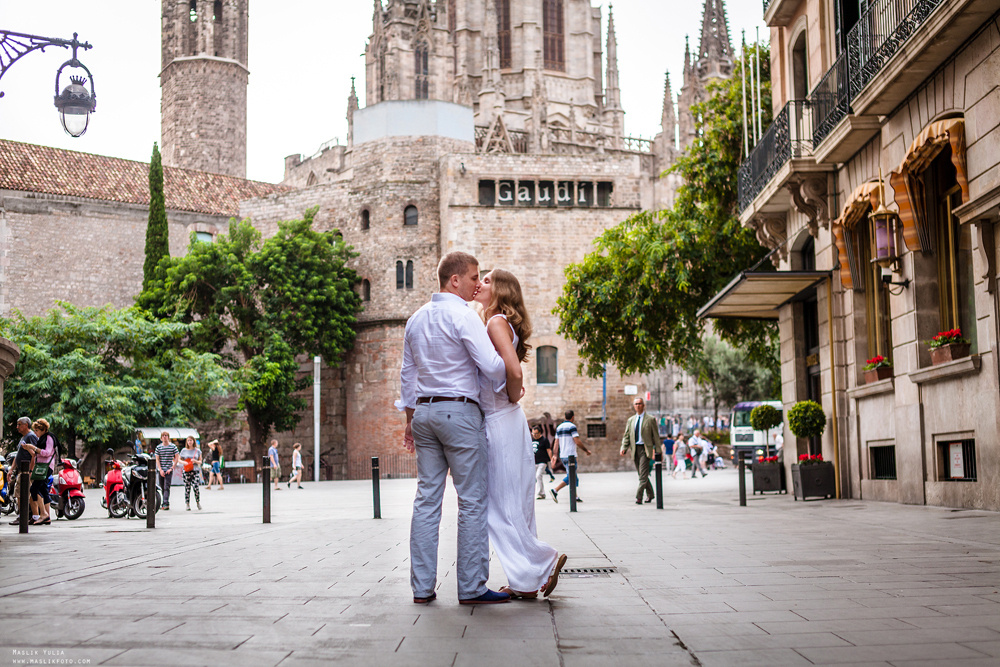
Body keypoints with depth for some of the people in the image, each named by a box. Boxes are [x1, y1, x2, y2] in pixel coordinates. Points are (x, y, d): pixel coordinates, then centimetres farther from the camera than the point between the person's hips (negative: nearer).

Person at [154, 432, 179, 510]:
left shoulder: (173, 446, 0)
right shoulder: (158, 447, 6)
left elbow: (177, 458, 1)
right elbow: (157, 459, 5)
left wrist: (171, 468, -7)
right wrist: (160, 470, -6)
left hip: (169, 470, -3)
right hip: (161, 470, 3)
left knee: (166, 487, -14)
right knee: (162, 488, 6)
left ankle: (166, 503, -21)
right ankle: (165, 504, 15)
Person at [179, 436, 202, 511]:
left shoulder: (197, 450, 7)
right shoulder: (184, 450, 8)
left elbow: (200, 461, 10)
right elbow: (179, 460, 14)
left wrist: (195, 461, -10)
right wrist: (183, 462, -7)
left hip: (195, 471, -1)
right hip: (186, 471, 1)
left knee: (196, 487, -13)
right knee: (187, 488, -1)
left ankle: (198, 502, 6)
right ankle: (187, 504, 8)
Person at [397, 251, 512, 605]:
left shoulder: (416, 319, 15)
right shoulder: (462, 316, -10)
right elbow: (492, 366, -17)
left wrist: (409, 420, 24)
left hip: (423, 411, 8)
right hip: (459, 410, -7)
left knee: (427, 499, 7)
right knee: (472, 501, -2)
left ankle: (422, 586, 8)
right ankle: (471, 587, 0)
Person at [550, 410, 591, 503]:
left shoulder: (559, 427, 13)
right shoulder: (572, 427, -10)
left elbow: (556, 443, 10)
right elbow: (578, 442, -14)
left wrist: (555, 455, 8)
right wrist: (587, 450, -3)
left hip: (562, 456, 8)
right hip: (570, 456, -8)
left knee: (574, 476, 13)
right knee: (570, 477, -8)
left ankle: (575, 497, 12)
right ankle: (555, 491, -19)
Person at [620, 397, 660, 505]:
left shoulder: (650, 419, 1)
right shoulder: (630, 420, 14)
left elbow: (656, 436, 1)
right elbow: (626, 436, 13)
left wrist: (657, 451, -5)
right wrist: (623, 448, -3)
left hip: (645, 449, -5)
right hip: (635, 449, 5)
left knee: (643, 474, -13)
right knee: (642, 474, 11)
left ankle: (638, 497, -16)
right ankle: (650, 494, 27)